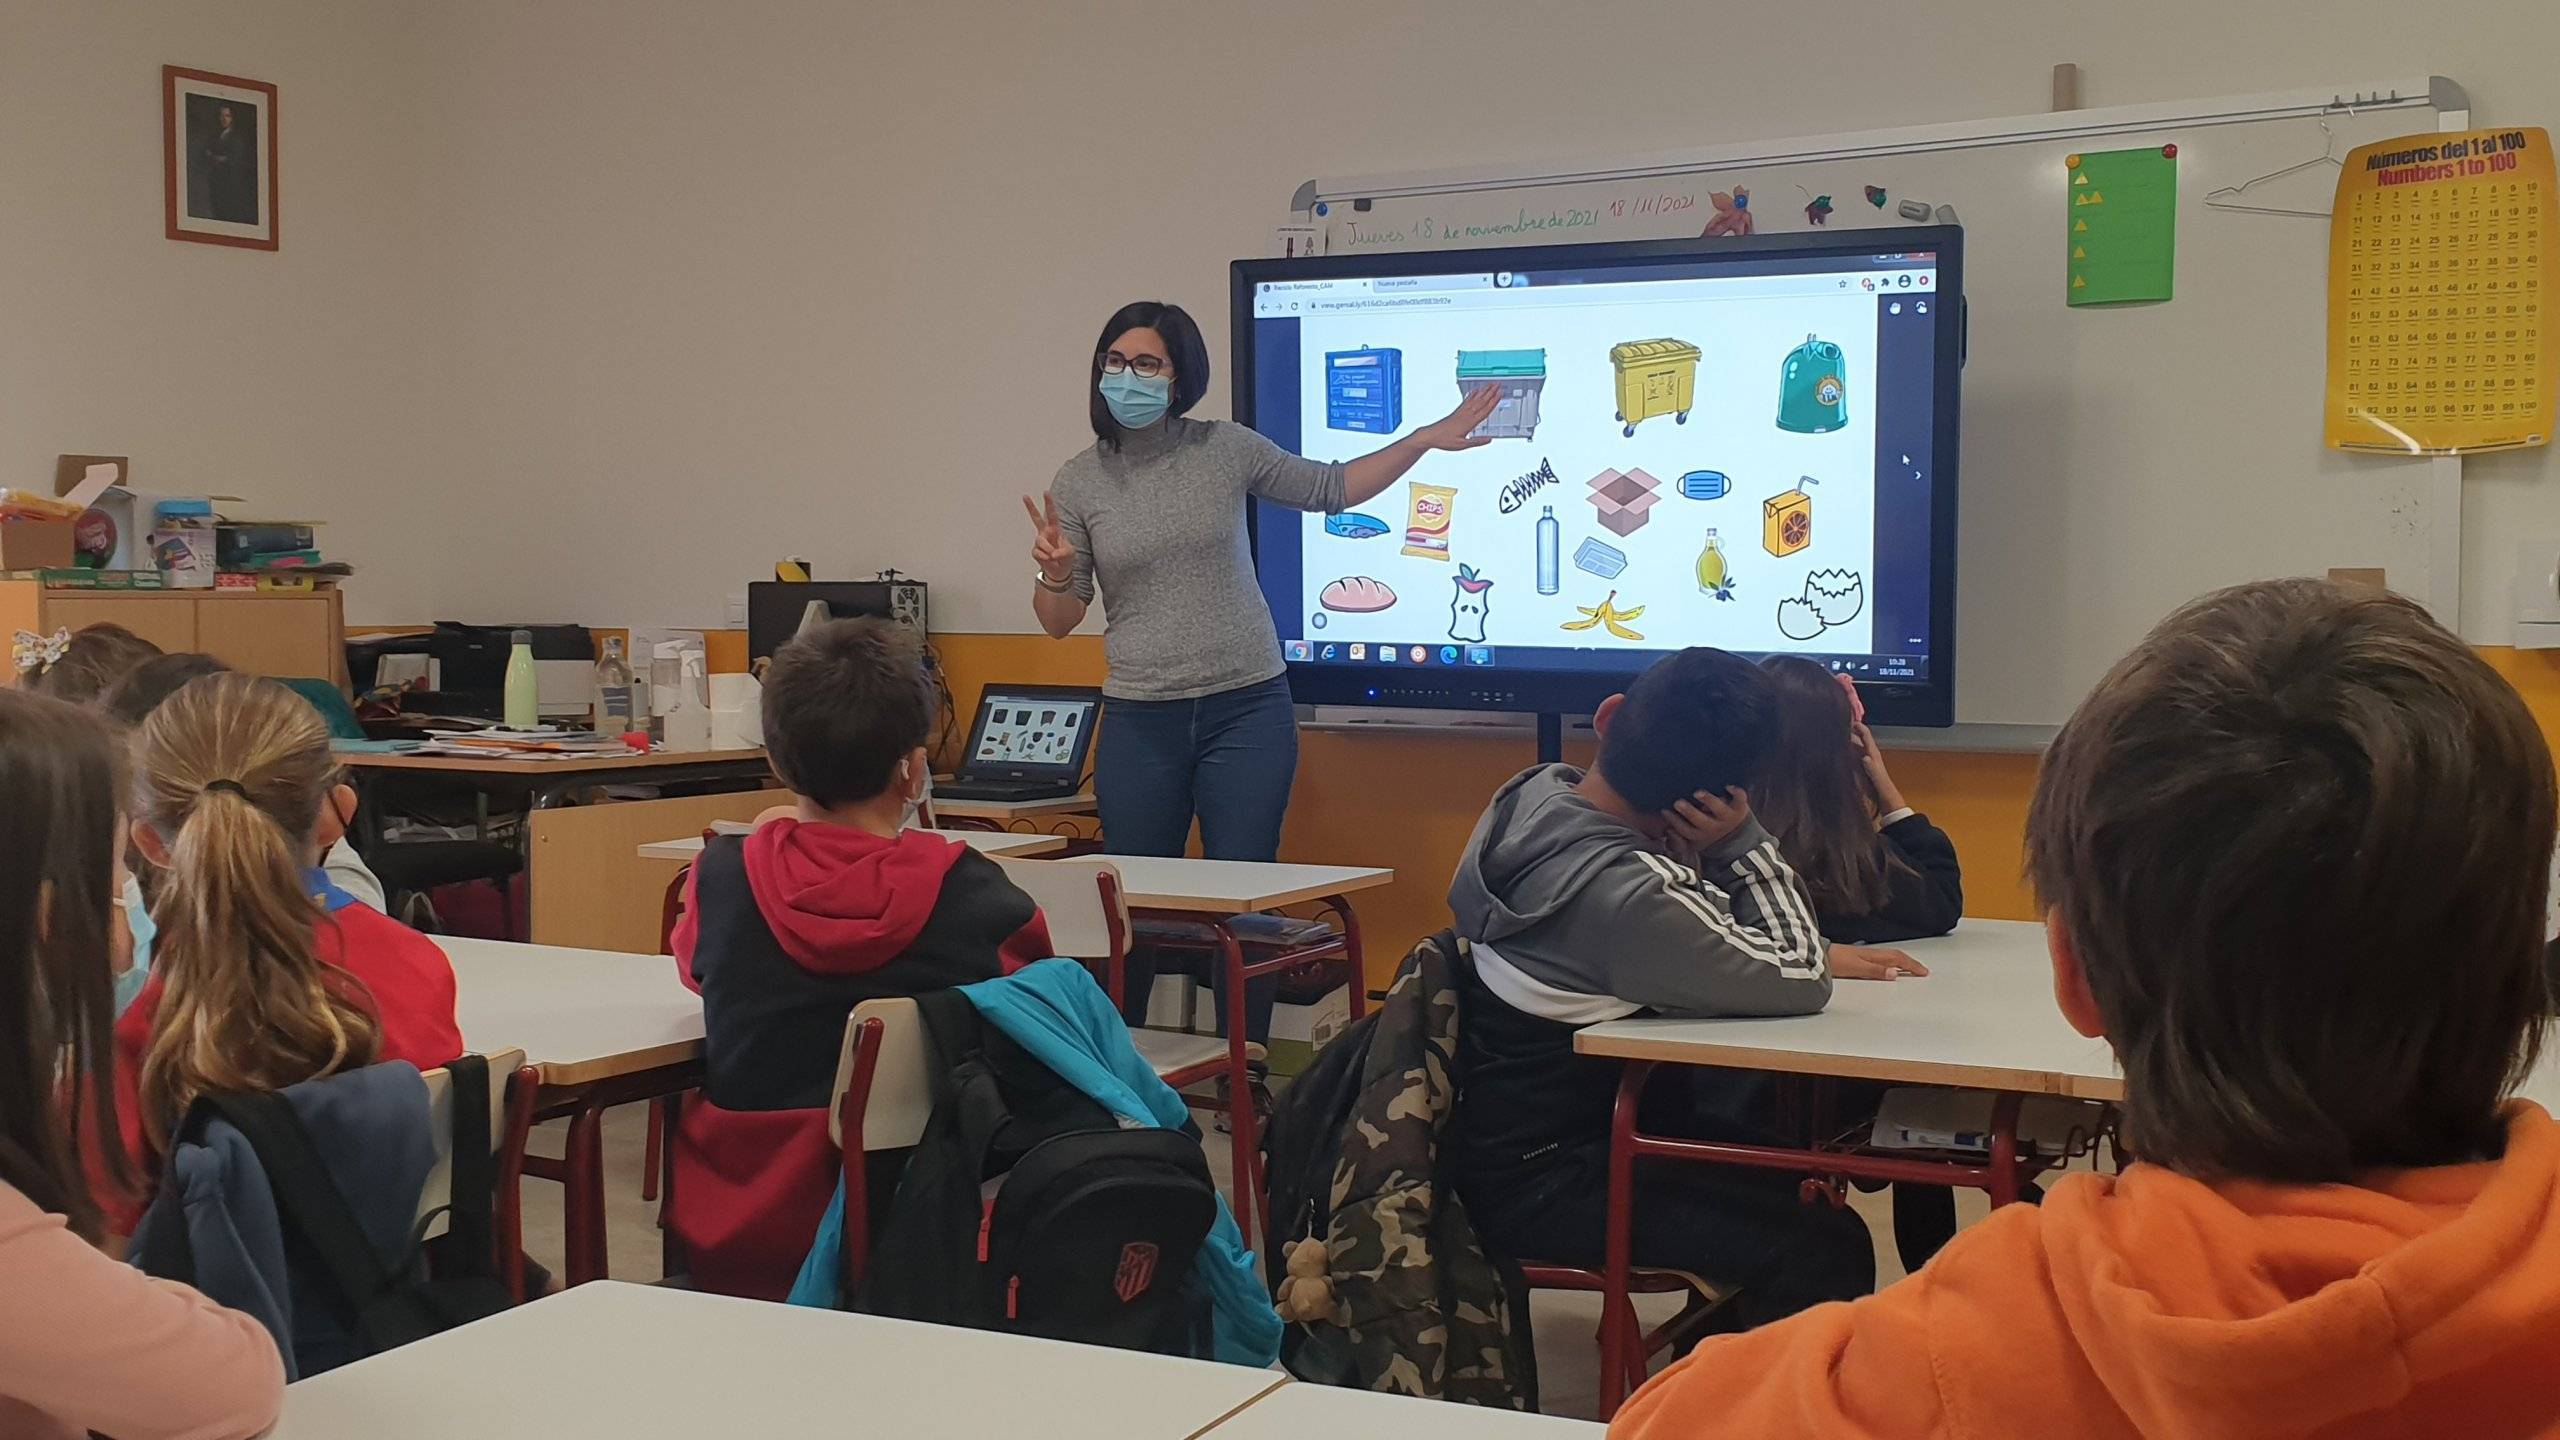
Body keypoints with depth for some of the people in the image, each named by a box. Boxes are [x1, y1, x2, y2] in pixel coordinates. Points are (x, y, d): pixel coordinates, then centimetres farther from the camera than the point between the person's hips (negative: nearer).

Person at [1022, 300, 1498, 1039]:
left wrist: (1425, 439, 3)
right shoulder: (1078, 483, 0)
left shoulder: (1226, 449, 0)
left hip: (1248, 710, 0)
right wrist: (1054, 574, -20)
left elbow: (1330, 489, 11)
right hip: (1140, 723, 1)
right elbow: (1059, 622, 2)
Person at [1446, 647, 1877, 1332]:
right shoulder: (1624, 894, -32)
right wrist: (1743, 841, -19)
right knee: (1826, 1246, -14)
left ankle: (1728, 1326, 37)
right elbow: (1801, 984, -23)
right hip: (1536, 1185, -10)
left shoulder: (1532, 793, -3)